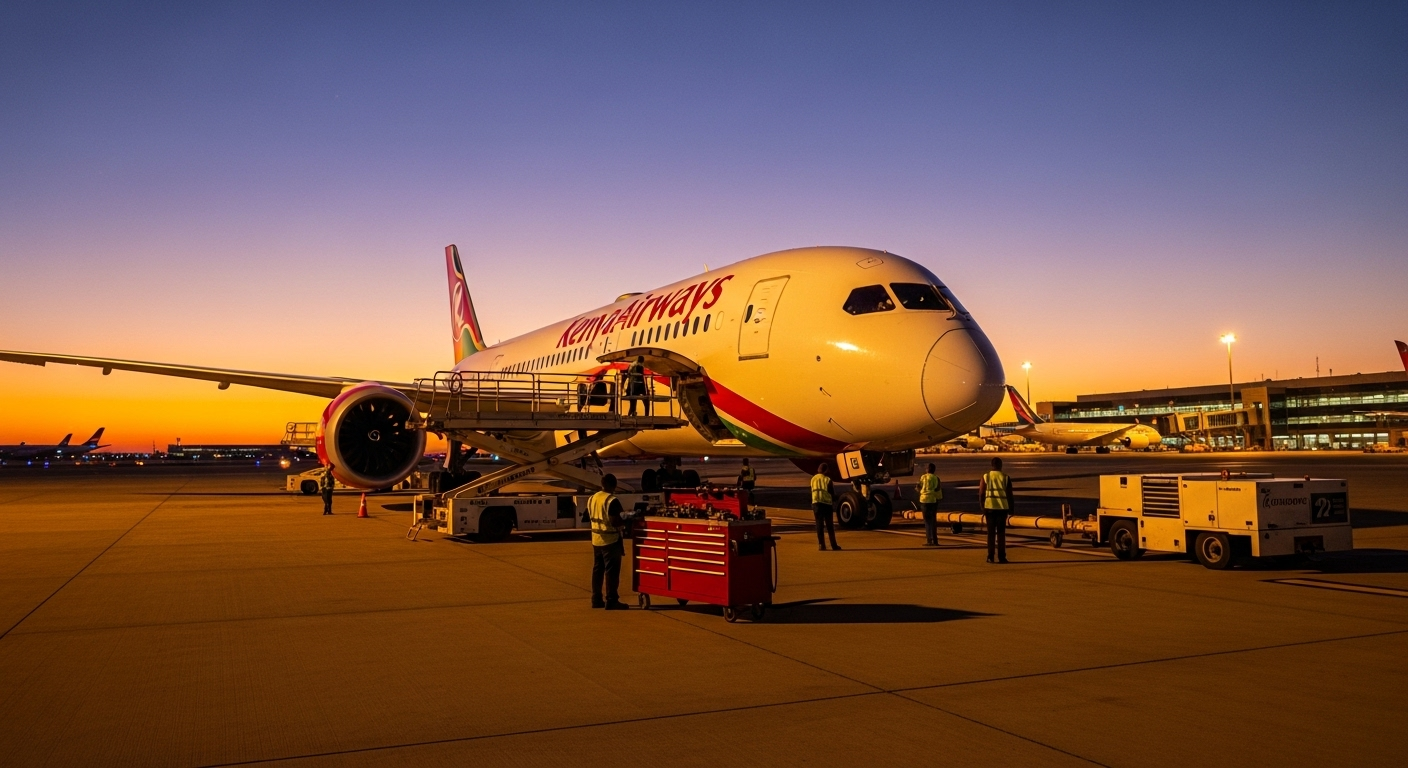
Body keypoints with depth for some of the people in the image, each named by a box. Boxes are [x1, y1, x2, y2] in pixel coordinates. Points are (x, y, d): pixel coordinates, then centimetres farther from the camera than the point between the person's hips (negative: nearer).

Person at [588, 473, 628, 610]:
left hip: (596, 540, 8)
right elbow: (615, 522, -22)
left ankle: (596, 599, 19)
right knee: (611, 571, -2)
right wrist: (625, 523, -4)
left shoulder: (592, 498, 7)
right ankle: (611, 601, -2)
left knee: (597, 570, 14)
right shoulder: (612, 500, -18)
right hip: (610, 540, -8)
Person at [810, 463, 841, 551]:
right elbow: (831, 492, -4)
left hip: (816, 503, 3)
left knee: (819, 524, 5)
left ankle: (821, 545, -1)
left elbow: (812, 492, 12)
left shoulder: (813, 479, 6)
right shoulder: (827, 479, -8)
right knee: (829, 525, 6)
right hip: (826, 503, -3)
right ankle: (834, 545, 8)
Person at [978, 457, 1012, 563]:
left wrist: (982, 507, 5)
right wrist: (1011, 508, 8)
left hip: (989, 507, 1)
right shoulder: (1006, 477, 0)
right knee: (1001, 532, 5)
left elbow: (981, 494, -2)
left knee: (991, 532, 6)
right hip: (1002, 507, 0)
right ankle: (1001, 556, 4)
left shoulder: (985, 477, 1)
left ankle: (990, 556, 3)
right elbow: (1009, 494, 0)